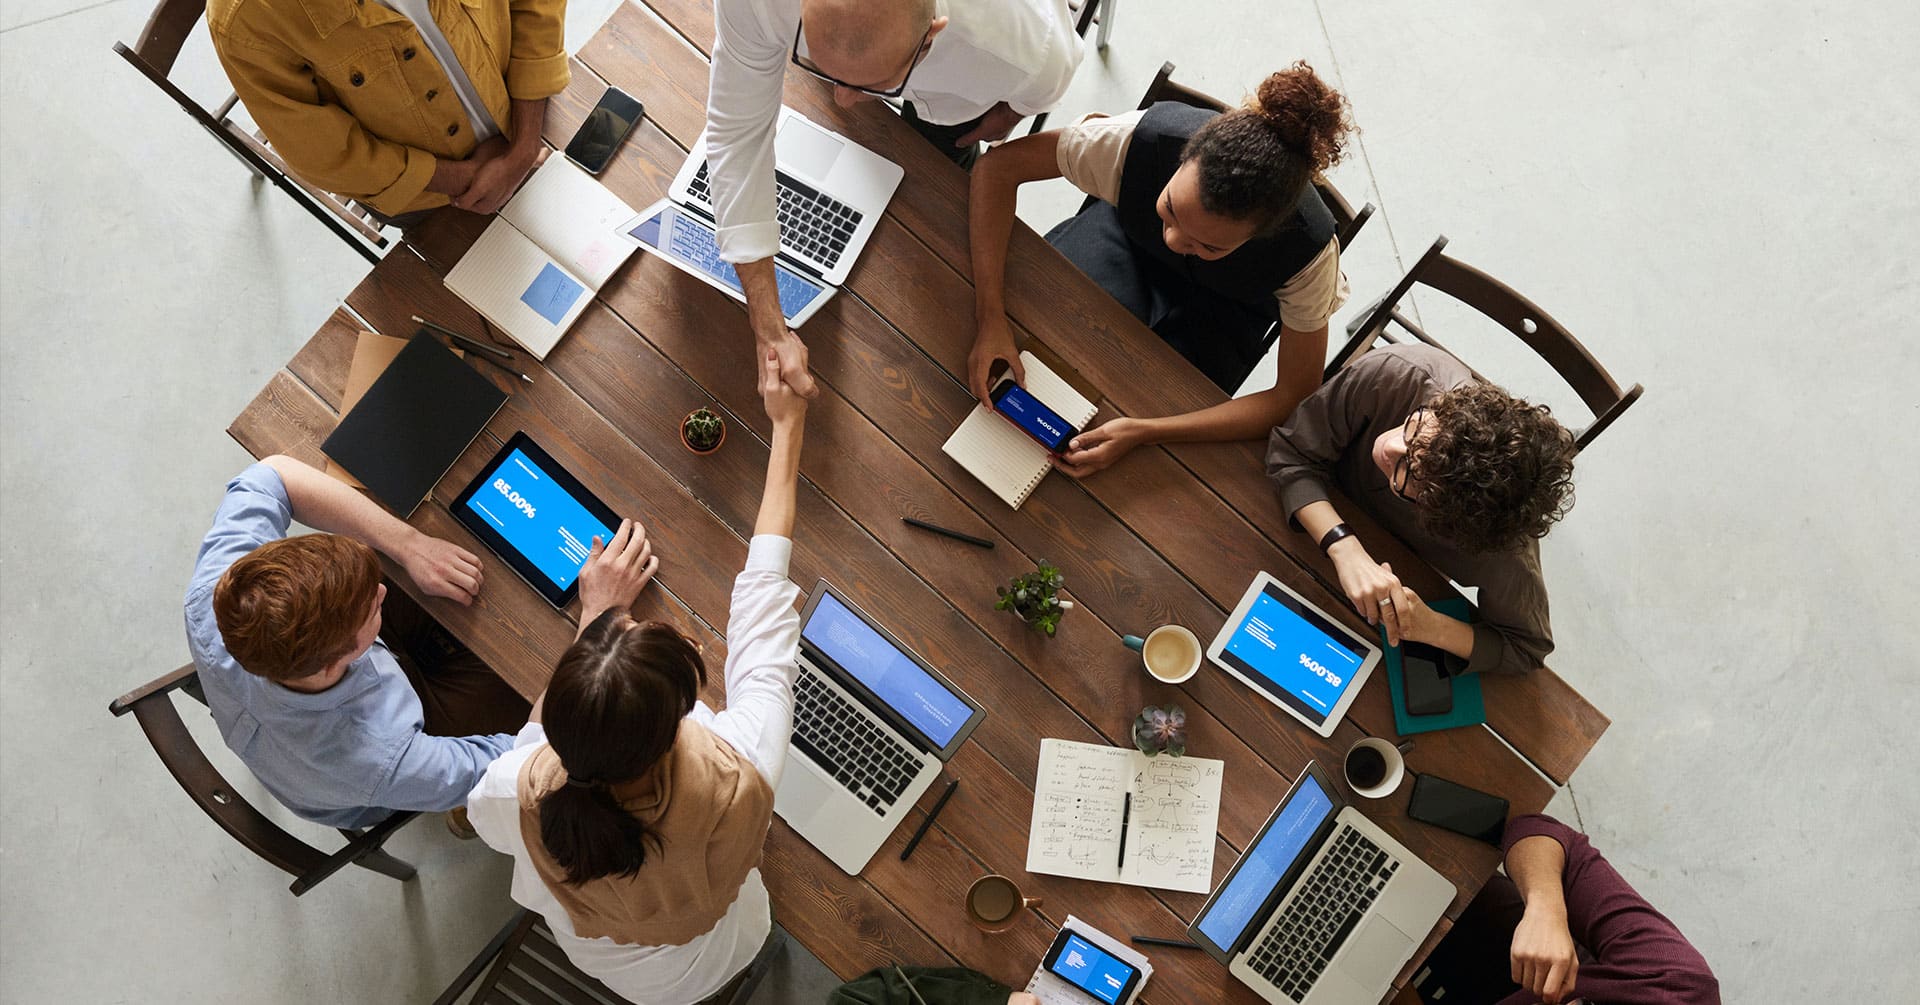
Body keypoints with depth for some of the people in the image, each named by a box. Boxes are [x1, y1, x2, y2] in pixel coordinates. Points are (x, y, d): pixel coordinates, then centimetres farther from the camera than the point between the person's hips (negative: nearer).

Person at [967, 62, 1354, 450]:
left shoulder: (1308, 250, -39)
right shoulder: (1143, 138, -39)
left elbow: (1295, 397, -29)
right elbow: (999, 165, -30)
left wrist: (1144, 432, -40)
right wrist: (990, 318, -40)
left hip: (1222, 309, 0)